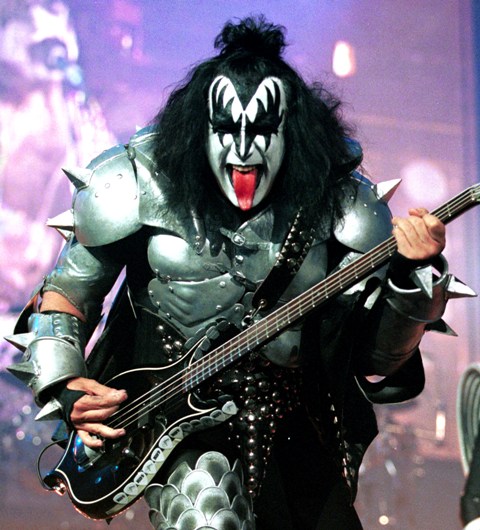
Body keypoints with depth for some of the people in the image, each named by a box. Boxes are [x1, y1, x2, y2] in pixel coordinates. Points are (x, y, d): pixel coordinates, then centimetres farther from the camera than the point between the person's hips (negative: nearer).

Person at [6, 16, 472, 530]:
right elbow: (64, 295, 4)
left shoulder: (336, 205, -6)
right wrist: (65, 387, -11)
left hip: (300, 432, 3)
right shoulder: (145, 189, -8)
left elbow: (379, 359, -5)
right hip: (176, 420, -3)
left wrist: (415, 278, -22)